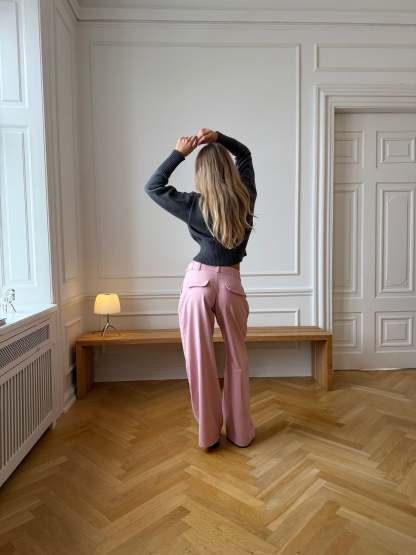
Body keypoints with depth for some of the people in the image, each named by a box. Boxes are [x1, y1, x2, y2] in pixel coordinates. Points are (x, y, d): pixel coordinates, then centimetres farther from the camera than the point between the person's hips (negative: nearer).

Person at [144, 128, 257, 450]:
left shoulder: (194, 206, -8)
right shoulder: (245, 198, -1)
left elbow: (153, 187, 6)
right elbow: (245, 154, 17)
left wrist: (179, 154, 1)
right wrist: (218, 138, 3)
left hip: (198, 282, -2)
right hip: (231, 283, 2)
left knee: (200, 361, 9)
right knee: (237, 358, 16)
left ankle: (209, 434, 21)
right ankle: (240, 431, 26)